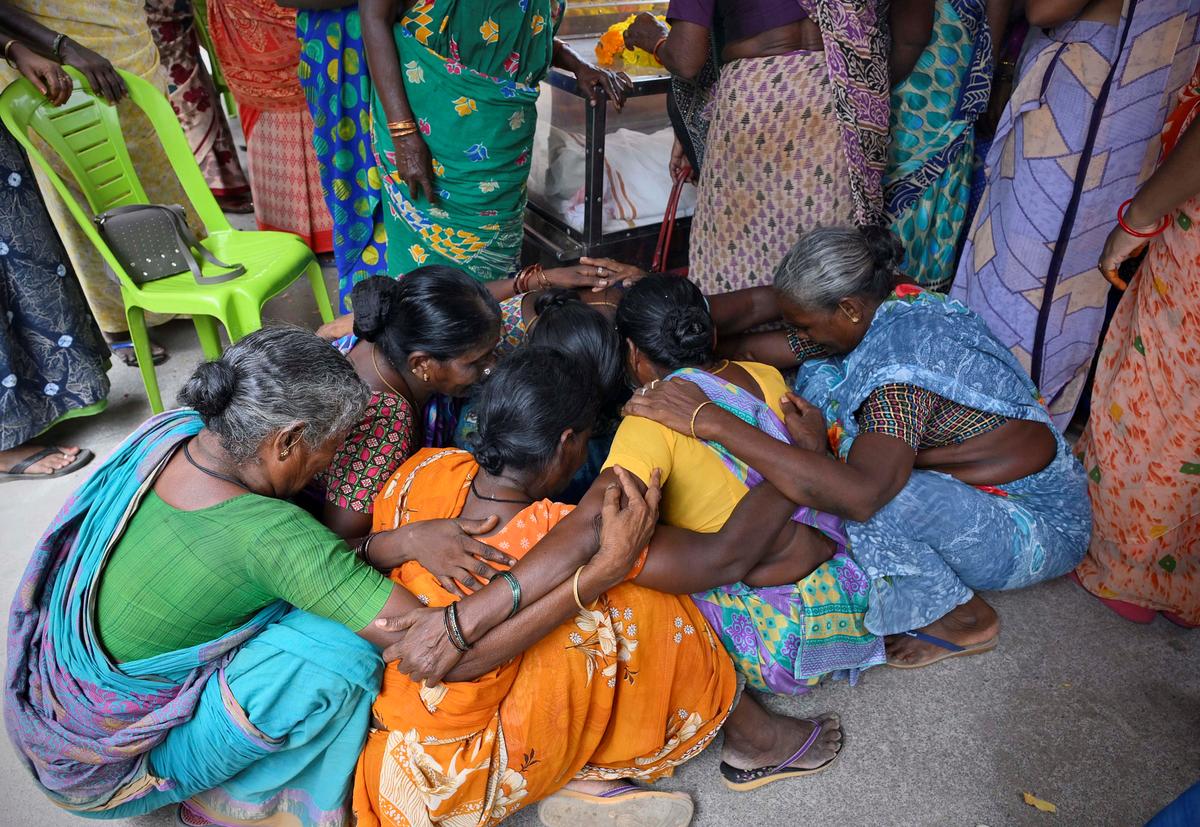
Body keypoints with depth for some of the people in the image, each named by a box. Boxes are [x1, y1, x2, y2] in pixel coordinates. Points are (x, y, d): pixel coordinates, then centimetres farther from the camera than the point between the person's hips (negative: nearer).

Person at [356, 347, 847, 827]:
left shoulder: (424, 473, -14)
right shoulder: (571, 538, -30)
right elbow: (731, 550, -21)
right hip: (460, 777, -7)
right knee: (629, 613, -11)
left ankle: (579, 778, 6)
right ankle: (755, 742, 11)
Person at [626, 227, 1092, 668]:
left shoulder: (900, 374, -34)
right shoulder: (892, 304, -8)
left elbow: (860, 495, -49)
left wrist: (713, 422, -49)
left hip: (1040, 533, -7)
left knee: (874, 498, -37)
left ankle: (963, 620, -6)